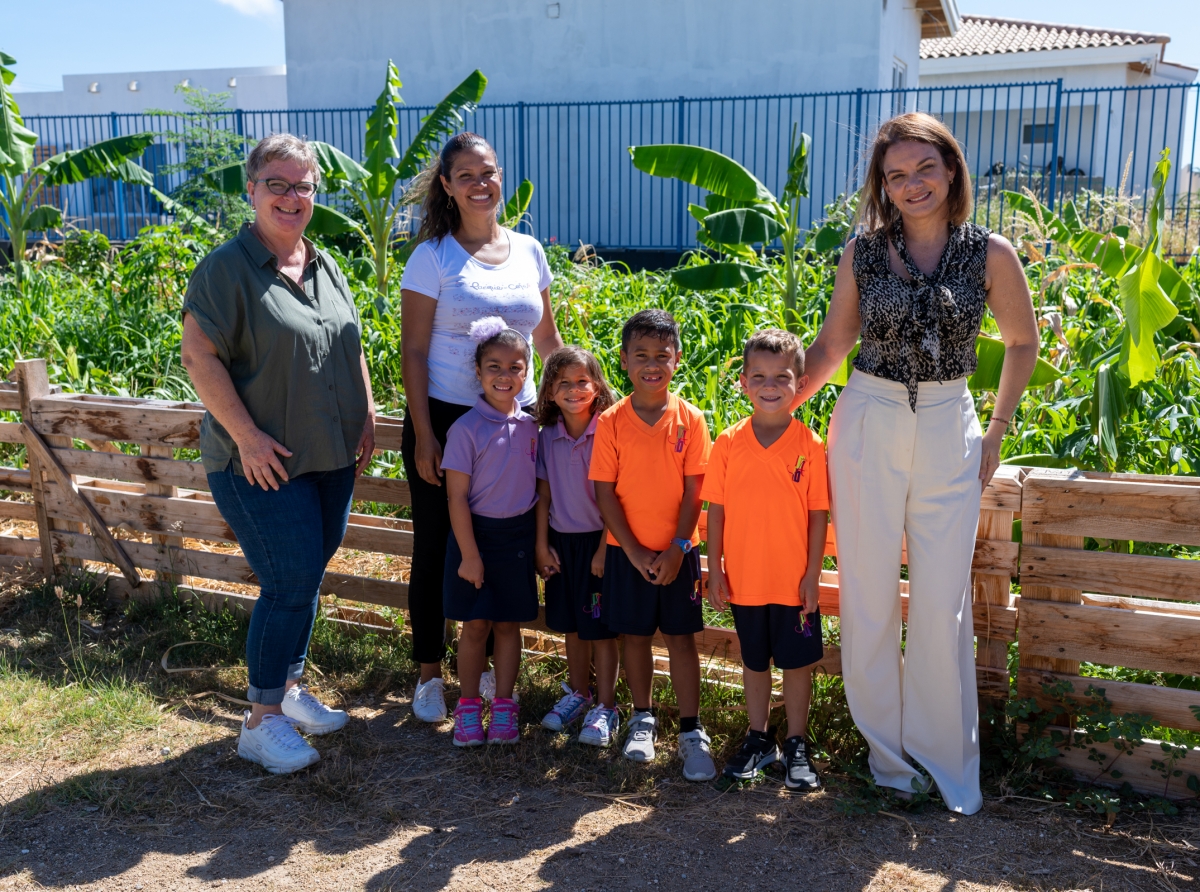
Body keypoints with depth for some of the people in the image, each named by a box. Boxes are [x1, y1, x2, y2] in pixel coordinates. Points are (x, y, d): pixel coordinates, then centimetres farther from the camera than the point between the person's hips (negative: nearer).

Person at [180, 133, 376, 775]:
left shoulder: (324, 267, 12)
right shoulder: (227, 267, -10)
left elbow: (350, 347, 20)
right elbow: (198, 356, -15)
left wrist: (366, 416, 11)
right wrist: (247, 435, -19)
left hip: (331, 458, 7)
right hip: (262, 462, -7)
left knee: (306, 578, 14)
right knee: (290, 583, -6)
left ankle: (288, 685, 32)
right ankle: (261, 721, 8)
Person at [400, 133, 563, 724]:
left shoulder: (528, 251, 7)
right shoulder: (433, 257, -5)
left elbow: (547, 338, 17)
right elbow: (414, 351, -7)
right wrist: (422, 435, -12)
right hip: (446, 419, -3)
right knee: (436, 548, 6)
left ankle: (490, 662, 27)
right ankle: (430, 673, 22)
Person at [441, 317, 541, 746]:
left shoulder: (529, 426, 1)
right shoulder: (466, 428, -12)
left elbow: (536, 486, 10)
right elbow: (457, 496, -11)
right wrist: (469, 554, -12)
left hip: (518, 537, 4)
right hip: (477, 533, -3)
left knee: (509, 625, 11)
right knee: (475, 626, 5)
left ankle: (504, 706, 24)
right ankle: (468, 707, 20)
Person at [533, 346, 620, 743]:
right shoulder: (548, 437, 1)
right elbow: (544, 494, 6)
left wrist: (604, 549, -14)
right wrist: (541, 544, 4)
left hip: (597, 540, -4)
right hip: (562, 540, 5)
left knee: (601, 626, 3)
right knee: (571, 624, 17)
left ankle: (605, 707, 15)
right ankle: (578, 693, 33)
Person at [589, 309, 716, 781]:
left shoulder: (690, 419, -5)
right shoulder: (611, 422, -6)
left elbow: (693, 491, -5)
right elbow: (605, 493, -6)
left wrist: (677, 549, -12)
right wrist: (634, 551, -11)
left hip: (676, 552, 0)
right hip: (628, 551, 1)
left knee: (680, 636, 5)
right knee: (635, 635, 12)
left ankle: (691, 730, 16)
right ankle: (642, 718, 30)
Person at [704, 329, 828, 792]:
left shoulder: (810, 445, -8)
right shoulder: (728, 442, -3)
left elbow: (819, 514, -5)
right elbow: (716, 510, 0)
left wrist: (812, 575, -7)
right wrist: (715, 571, -1)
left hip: (794, 579, -2)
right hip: (744, 577, 2)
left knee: (796, 663, 9)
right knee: (754, 662, 16)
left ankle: (797, 745, 25)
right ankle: (759, 739, 32)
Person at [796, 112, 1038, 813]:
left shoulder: (990, 254, -2)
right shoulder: (863, 254, 1)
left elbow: (1023, 342, 11)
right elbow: (832, 345, 9)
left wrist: (998, 429, 7)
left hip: (948, 433, -1)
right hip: (868, 427, 1)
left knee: (943, 605, 4)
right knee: (869, 597, 6)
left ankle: (946, 759, 21)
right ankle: (888, 749, 23)